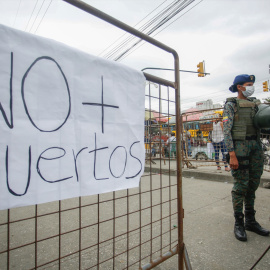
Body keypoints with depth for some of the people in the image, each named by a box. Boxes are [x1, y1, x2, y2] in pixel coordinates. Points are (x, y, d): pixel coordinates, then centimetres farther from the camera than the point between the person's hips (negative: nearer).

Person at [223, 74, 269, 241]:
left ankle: (251, 221, 25)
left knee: (253, 184, 11)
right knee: (241, 185, -3)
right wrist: (232, 155, -20)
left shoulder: (255, 103, 16)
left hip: (256, 145, 6)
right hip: (240, 145, -6)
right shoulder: (231, 104, -3)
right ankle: (239, 224, 11)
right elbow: (227, 131, -12)